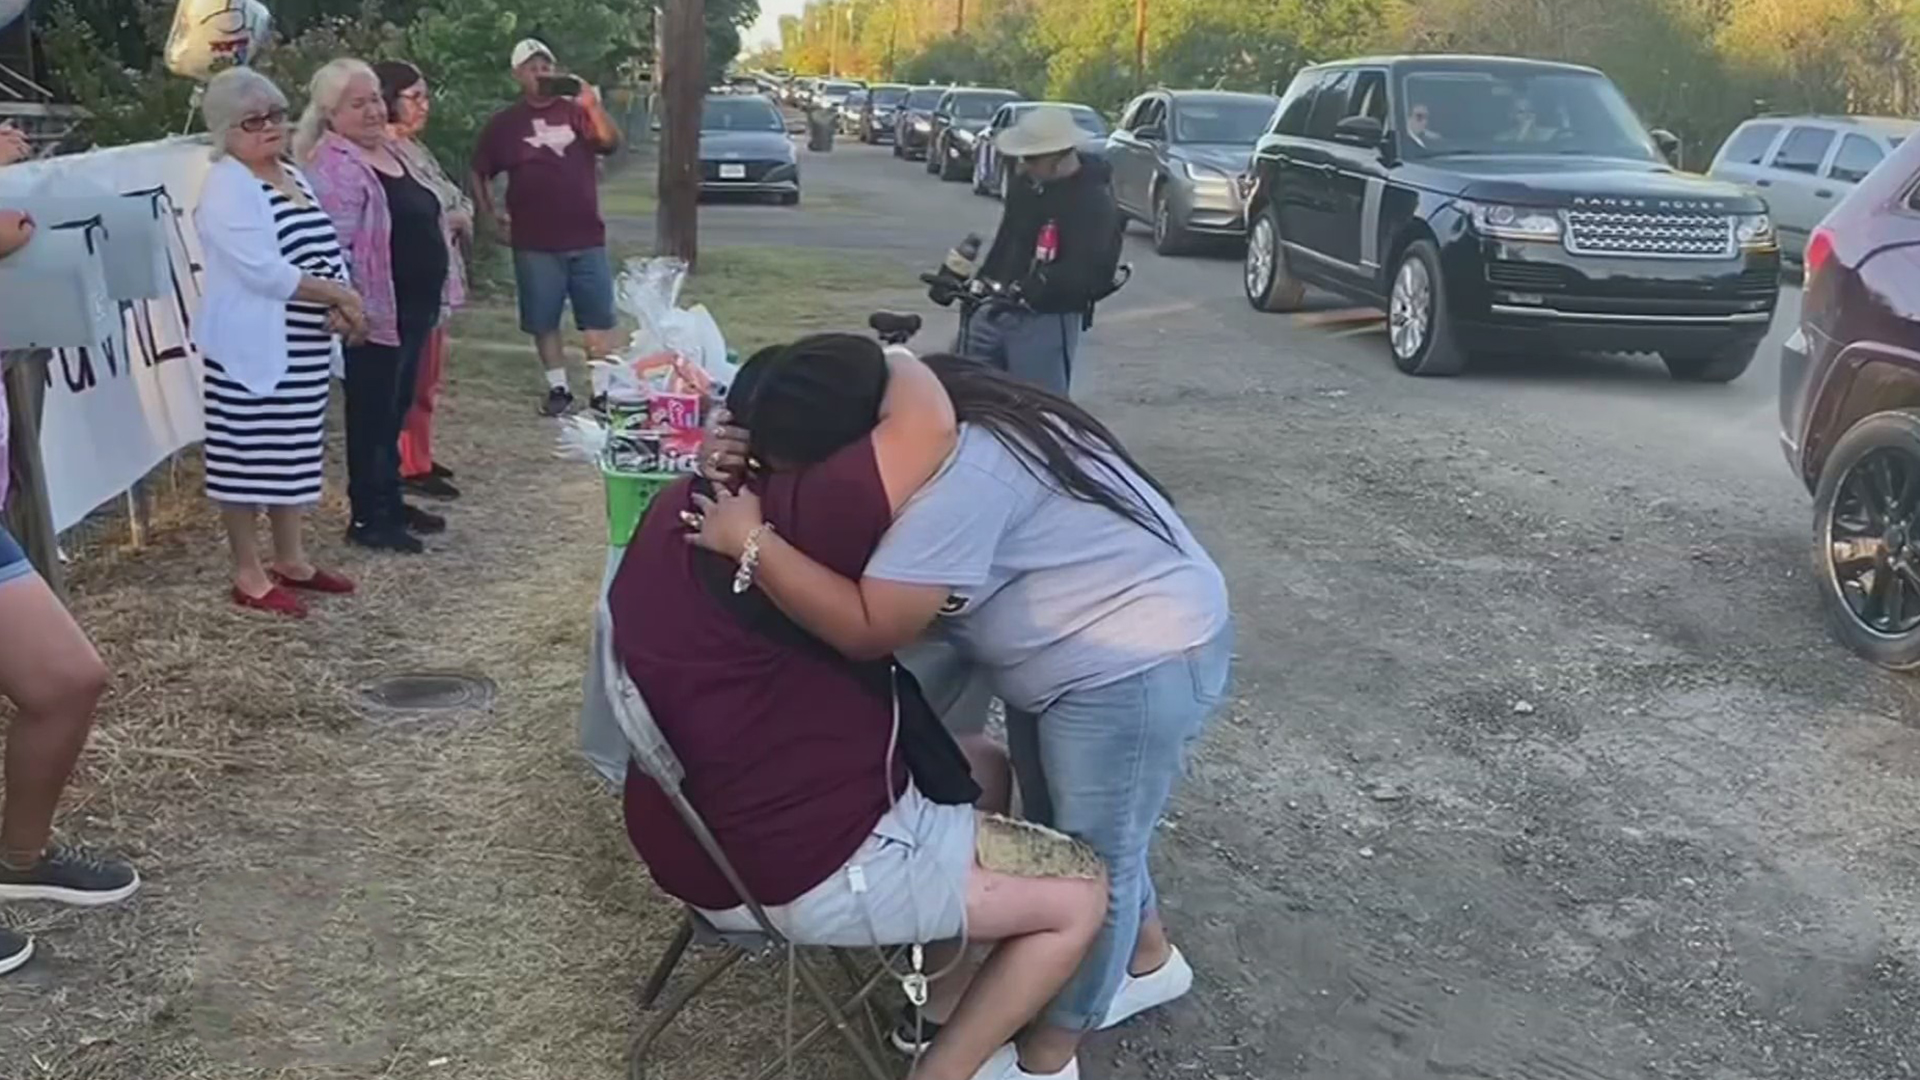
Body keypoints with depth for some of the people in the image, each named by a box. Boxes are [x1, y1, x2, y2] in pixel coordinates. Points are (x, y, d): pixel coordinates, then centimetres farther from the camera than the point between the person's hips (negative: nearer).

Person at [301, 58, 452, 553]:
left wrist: (433, 297, 21)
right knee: (371, 414, 1)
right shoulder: (336, 168, -17)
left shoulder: (387, 150, 13)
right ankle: (367, 519, 11)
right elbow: (336, 248, -24)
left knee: (397, 409, 18)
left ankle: (390, 502, 31)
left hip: (414, 307, 9)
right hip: (377, 313, -9)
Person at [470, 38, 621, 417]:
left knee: (599, 319, 1)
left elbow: (611, 142, -12)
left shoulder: (576, 112, 4)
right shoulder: (504, 123, 6)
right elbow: (479, 173, 13)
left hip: (587, 238, 0)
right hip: (535, 243, 0)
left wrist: (593, 106, -26)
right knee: (543, 322, 5)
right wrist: (493, 214, 3)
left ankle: (604, 389, 8)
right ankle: (558, 388, 17)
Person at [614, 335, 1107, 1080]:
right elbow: (927, 426, -37)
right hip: (808, 868, -9)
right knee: (1080, 895, 1)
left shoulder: (687, 507, -1)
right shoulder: (782, 525, -31)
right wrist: (897, 367, -15)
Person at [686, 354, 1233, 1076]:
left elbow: (870, 629, -31)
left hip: (1139, 667, -10)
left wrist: (751, 542, -27)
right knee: (1069, 832, 25)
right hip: (1074, 656, 10)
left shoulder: (957, 468, -31)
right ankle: (1148, 960, 49)